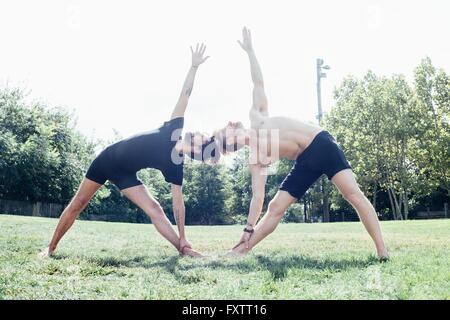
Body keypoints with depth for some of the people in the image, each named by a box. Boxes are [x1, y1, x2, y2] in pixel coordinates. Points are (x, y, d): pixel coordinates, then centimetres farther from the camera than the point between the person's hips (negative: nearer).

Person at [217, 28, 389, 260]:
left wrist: (249, 50, 16)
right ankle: (241, 251, 14)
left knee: (354, 194, -14)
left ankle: (382, 251, -12)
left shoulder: (256, 116, 6)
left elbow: (258, 83, 14)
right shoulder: (255, 160, 1)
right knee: (275, 208, -2)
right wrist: (248, 229, -7)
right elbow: (257, 195, -2)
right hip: (305, 162, 1)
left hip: (321, 144, -1)